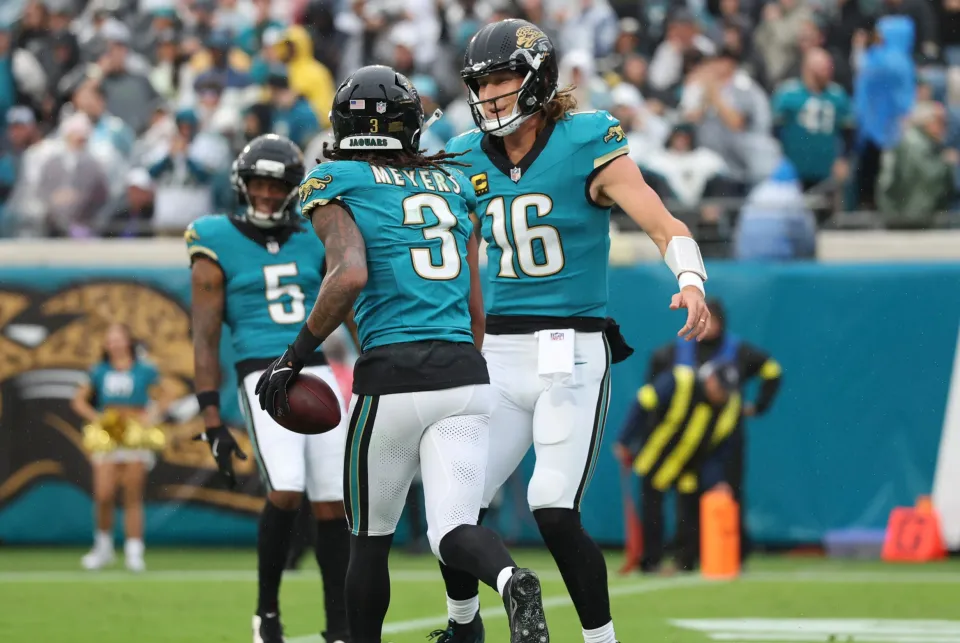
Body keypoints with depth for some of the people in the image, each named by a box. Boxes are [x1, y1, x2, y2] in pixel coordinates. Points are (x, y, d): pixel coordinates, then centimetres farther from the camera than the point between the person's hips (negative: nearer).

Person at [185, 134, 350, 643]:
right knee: (285, 493, -20)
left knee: (332, 502, 2)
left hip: (318, 372, 4)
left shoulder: (314, 239, 12)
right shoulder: (218, 246, 0)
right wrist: (211, 417, -7)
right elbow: (205, 338, -1)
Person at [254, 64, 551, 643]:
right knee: (454, 530, -4)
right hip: (466, 372, 4)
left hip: (393, 373, -4)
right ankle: (512, 581, -36)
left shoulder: (336, 184, 3)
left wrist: (295, 357, -6)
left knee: (372, 536, 13)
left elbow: (350, 275, -15)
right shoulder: (453, 184, 18)